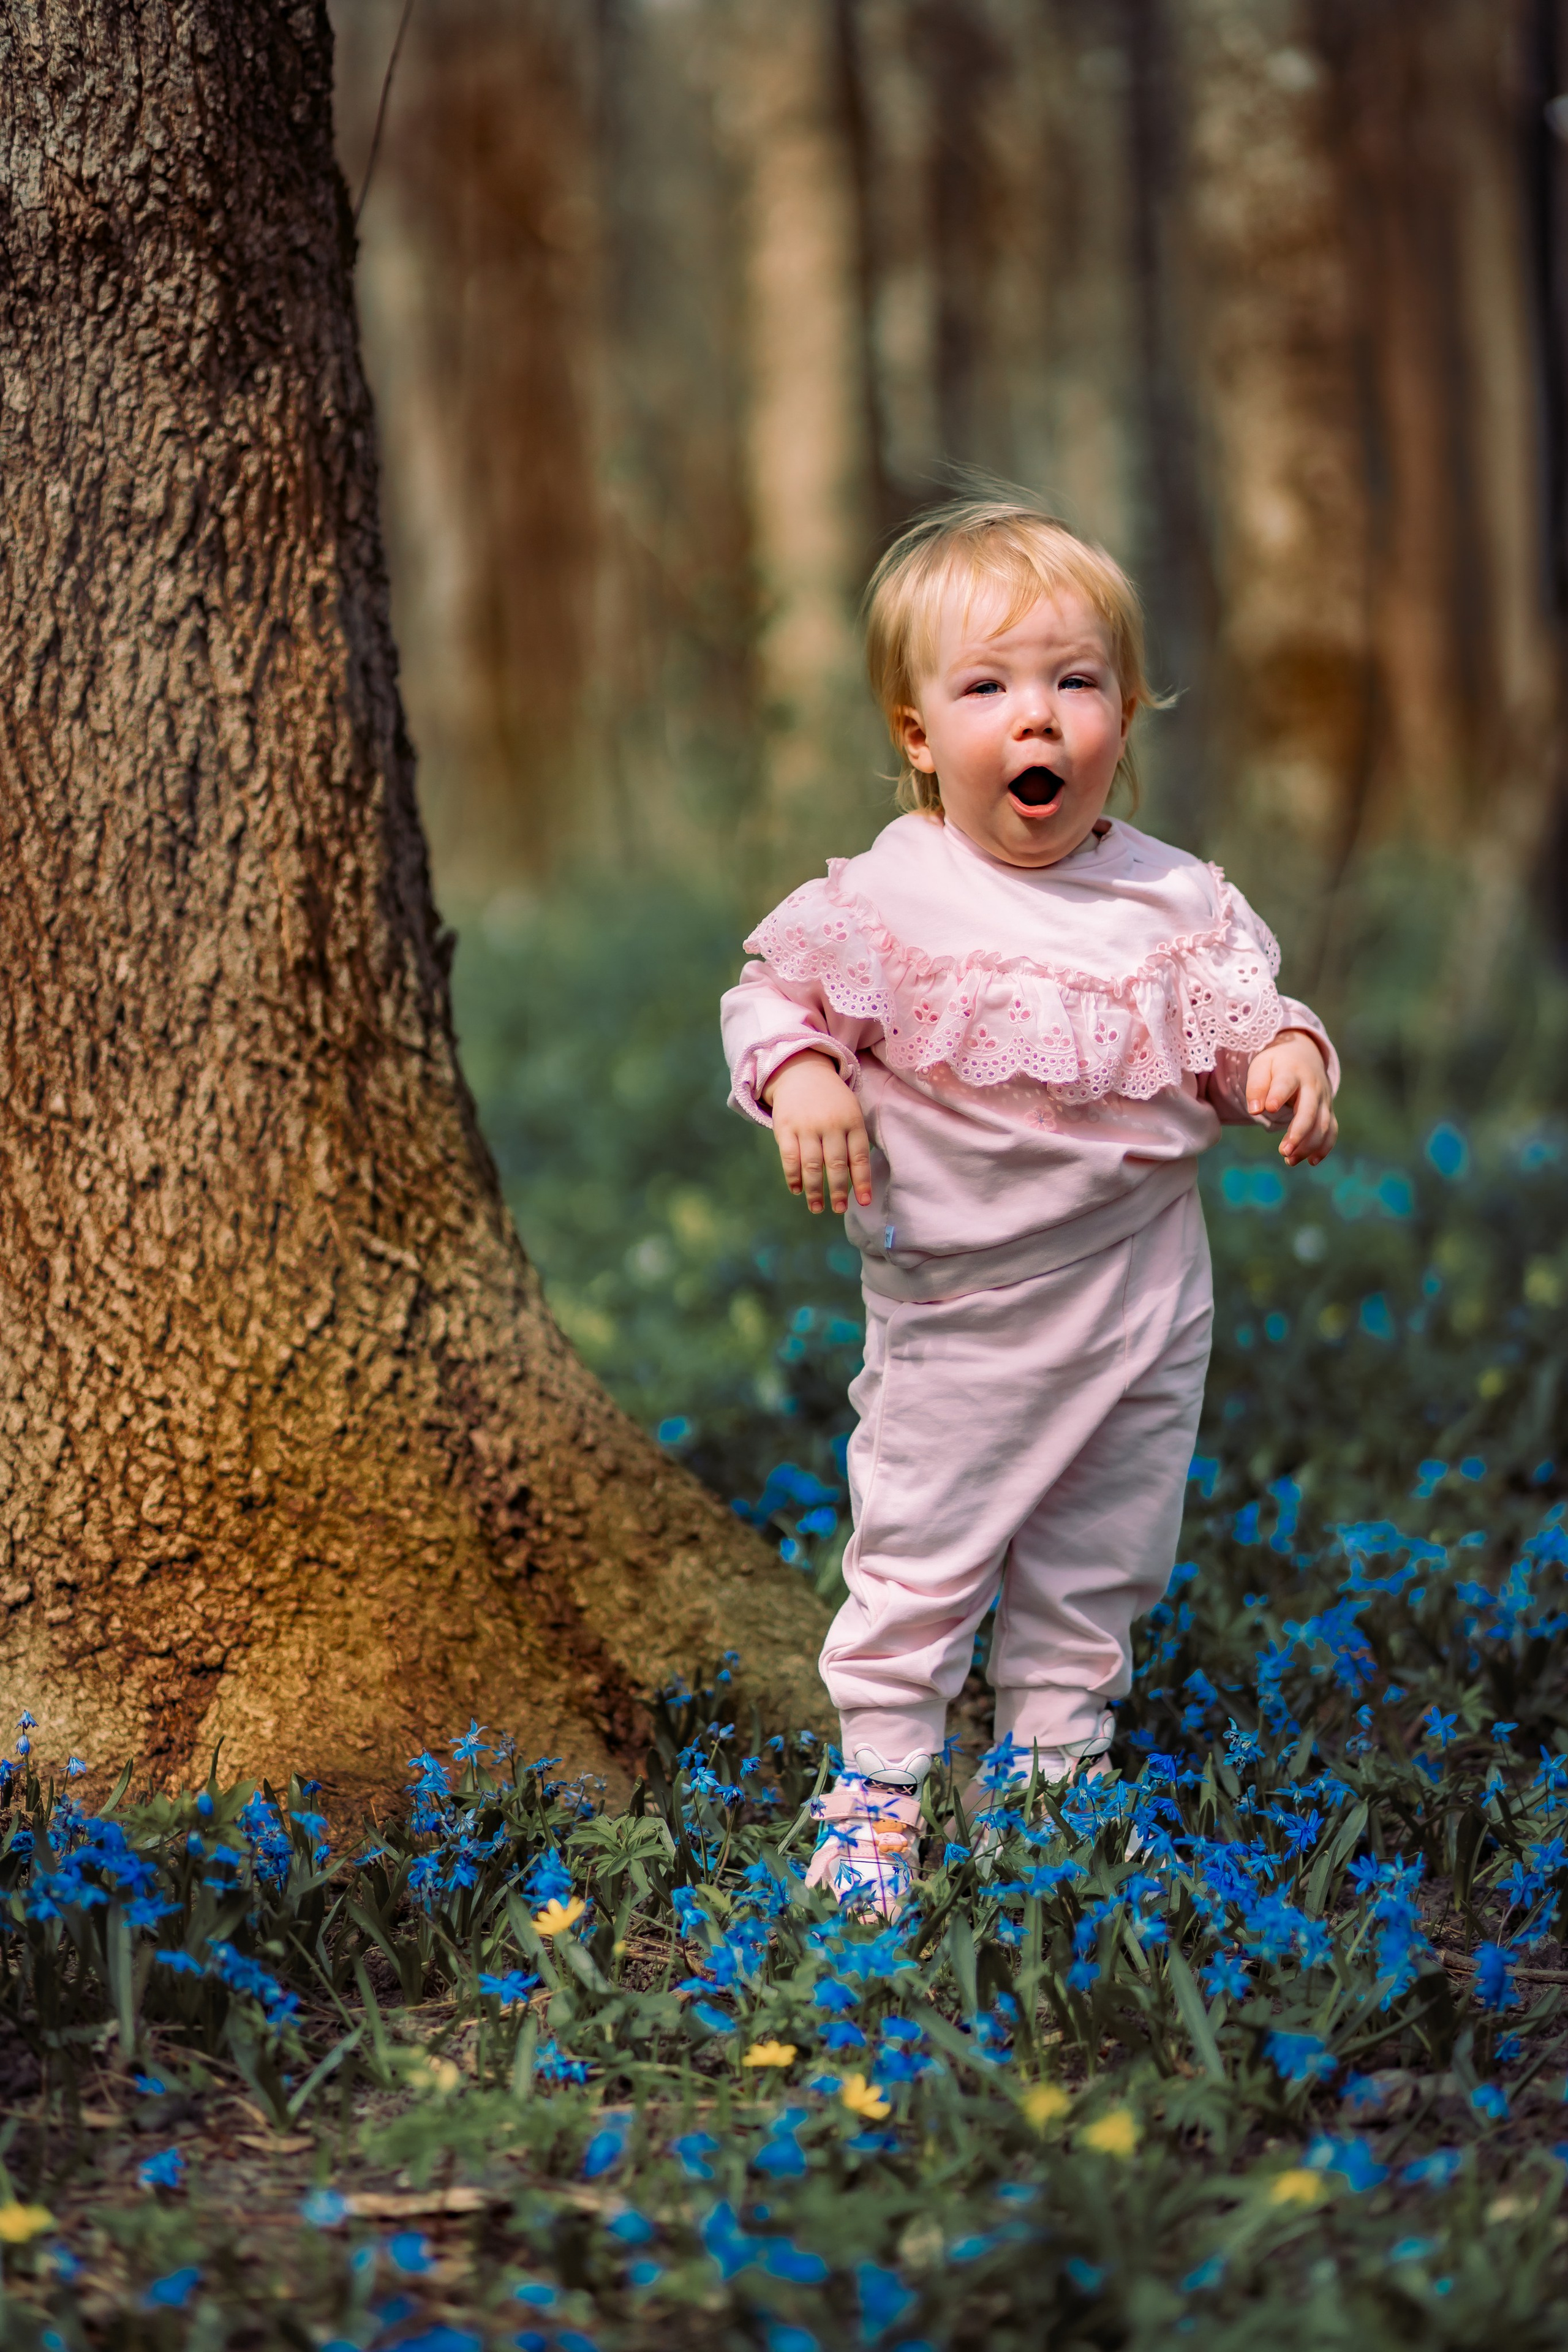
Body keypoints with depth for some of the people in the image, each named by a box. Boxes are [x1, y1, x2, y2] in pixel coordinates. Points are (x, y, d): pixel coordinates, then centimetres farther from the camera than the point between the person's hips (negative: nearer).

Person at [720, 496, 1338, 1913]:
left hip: (1143, 1296, 3)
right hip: (963, 1302, -3)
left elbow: (1236, 1022, 8)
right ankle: (877, 1784, 16)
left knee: (1100, 1564, 14)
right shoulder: (888, 898, -10)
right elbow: (773, 995, 0)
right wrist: (796, 1075, -19)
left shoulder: (1176, 902, -2)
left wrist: (1289, 1053, -13)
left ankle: (1050, 1766, 29)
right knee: (920, 1554, 3)